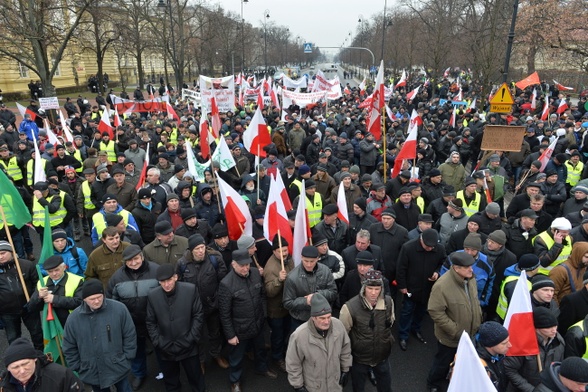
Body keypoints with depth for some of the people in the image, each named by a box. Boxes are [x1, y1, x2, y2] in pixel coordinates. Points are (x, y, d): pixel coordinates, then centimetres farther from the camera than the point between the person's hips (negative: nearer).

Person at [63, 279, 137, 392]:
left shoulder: (119, 309, -16)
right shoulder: (74, 318, -9)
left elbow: (129, 336, -6)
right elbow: (69, 347, 3)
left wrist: (126, 358, -5)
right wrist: (78, 368, 3)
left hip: (118, 368, -2)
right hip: (92, 373, 2)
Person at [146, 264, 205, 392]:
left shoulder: (191, 290, -14)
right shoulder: (152, 295, -9)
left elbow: (198, 316, -7)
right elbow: (150, 322, 0)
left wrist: (191, 339, -10)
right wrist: (158, 342, -6)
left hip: (188, 347, -1)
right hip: (165, 349, 2)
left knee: (195, 377, 17)